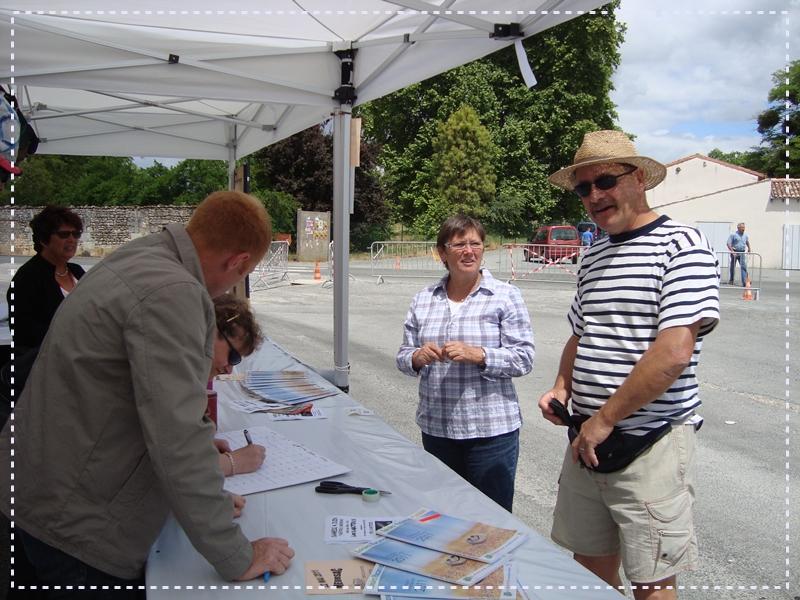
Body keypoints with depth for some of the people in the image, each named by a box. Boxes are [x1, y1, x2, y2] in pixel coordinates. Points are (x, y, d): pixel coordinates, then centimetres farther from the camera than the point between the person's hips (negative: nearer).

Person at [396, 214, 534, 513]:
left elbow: (523, 357, -8)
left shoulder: (506, 296, -4)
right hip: (436, 429, 4)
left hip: (490, 430, -4)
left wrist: (477, 355, -22)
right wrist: (417, 358, -13)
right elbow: (403, 358, 10)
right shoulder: (423, 300, 7)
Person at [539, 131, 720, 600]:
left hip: (650, 446, -7)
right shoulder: (593, 257, 12)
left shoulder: (681, 245, -11)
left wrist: (603, 420, -16)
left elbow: (674, 353, -21)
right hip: (586, 440, 7)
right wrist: (563, 387, 4)